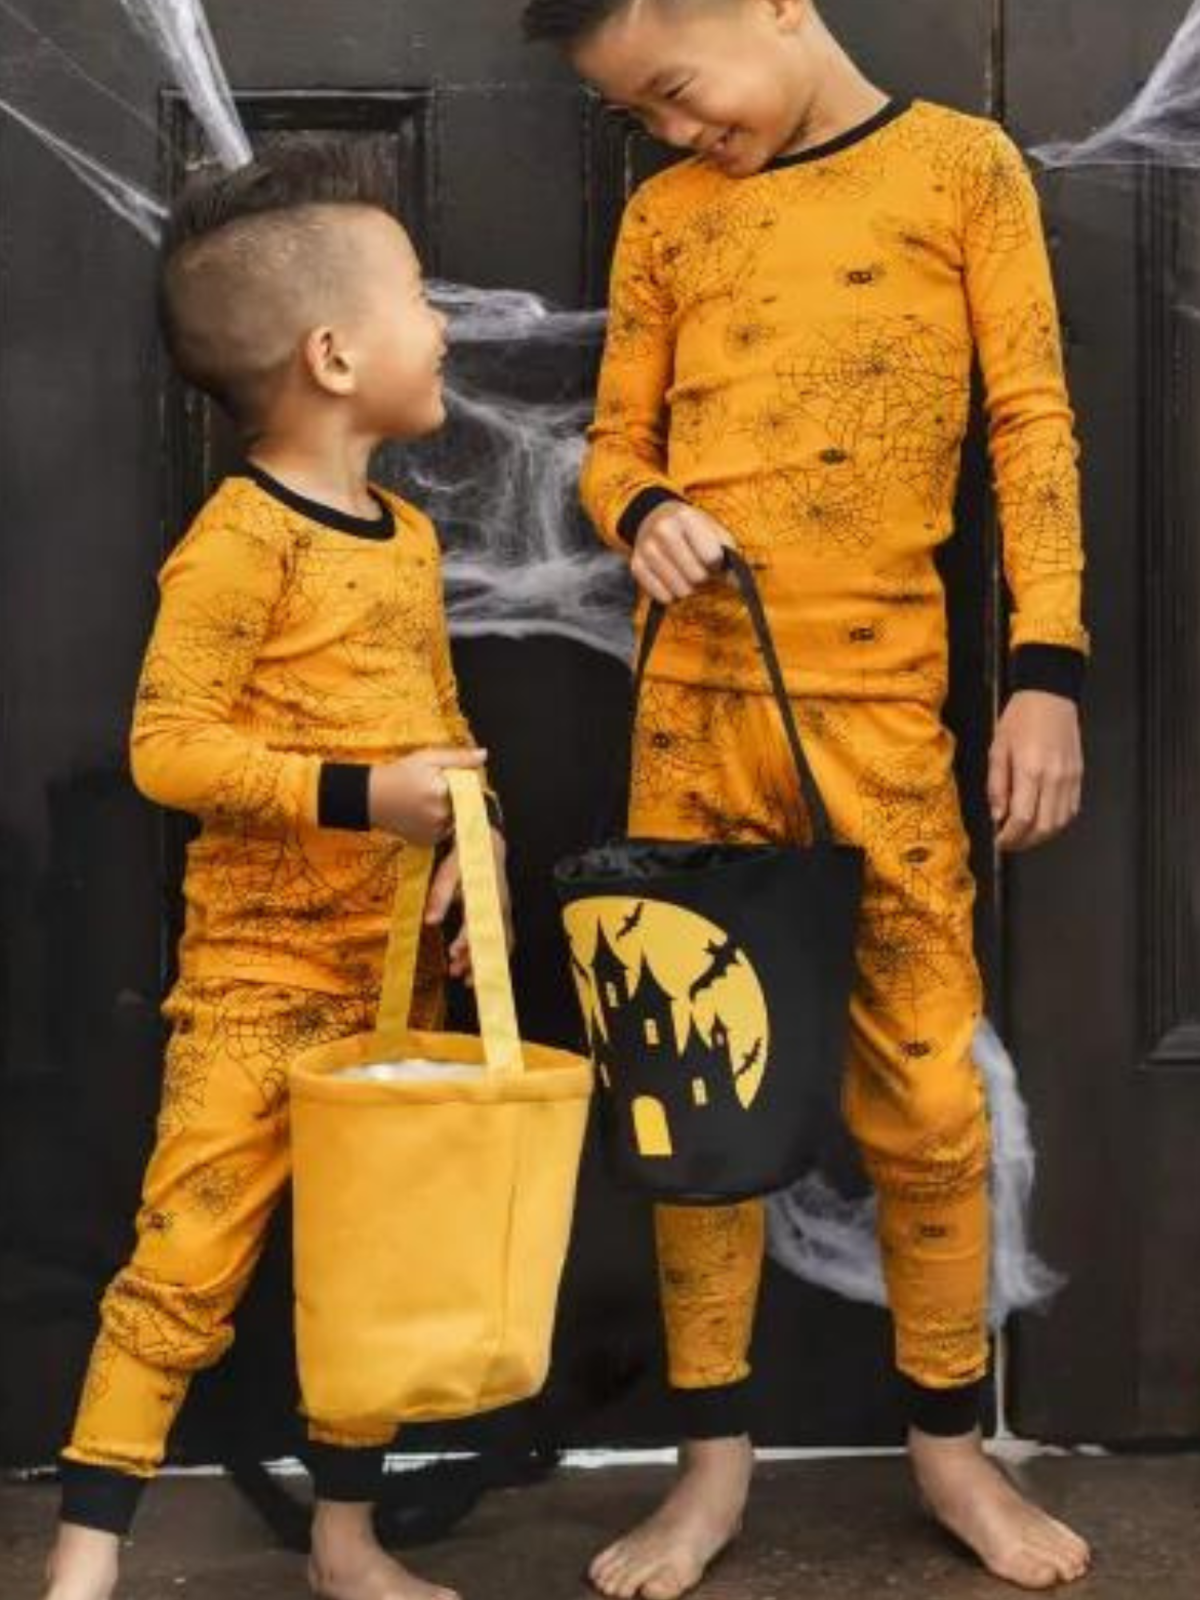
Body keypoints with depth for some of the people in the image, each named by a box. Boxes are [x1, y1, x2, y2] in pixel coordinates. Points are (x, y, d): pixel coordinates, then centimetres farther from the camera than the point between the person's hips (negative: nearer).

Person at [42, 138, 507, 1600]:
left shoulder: (409, 536, 10)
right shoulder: (240, 539, -14)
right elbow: (165, 746, -18)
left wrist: (480, 838, 0)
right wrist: (357, 796, -25)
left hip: (400, 962, 8)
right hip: (263, 962, -7)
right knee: (188, 1258, -7)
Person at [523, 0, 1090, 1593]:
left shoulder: (962, 167, 3)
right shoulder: (665, 214, 11)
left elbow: (1033, 425, -1)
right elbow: (616, 441, 14)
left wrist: (1049, 669, -8)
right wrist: (642, 515, -10)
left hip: (879, 706, -3)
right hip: (690, 700, 3)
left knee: (926, 1093, 2)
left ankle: (951, 1446, 21)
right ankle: (715, 1460, 18)